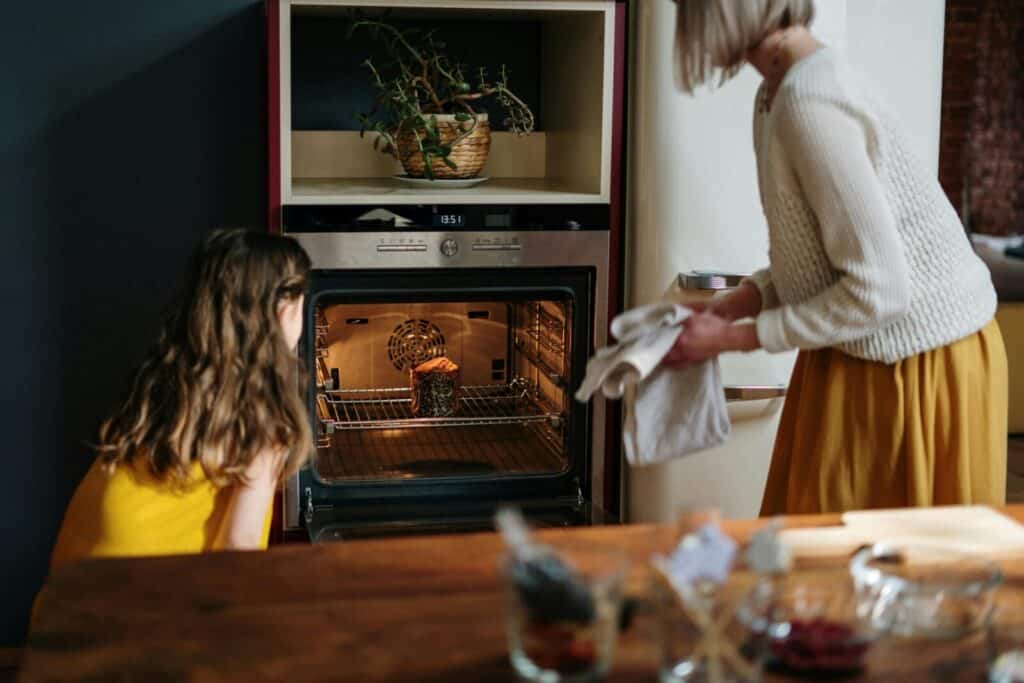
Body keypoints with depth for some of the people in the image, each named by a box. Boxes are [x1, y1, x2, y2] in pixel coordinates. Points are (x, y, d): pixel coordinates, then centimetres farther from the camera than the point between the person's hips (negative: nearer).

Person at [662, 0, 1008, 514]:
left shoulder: (809, 104, -25)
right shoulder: (776, 95, 4)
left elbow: (879, 290, -25)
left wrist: (734, 337, -17)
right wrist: (728, 308, 0)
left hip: (924, 366, -9)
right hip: (857, 357, 9)